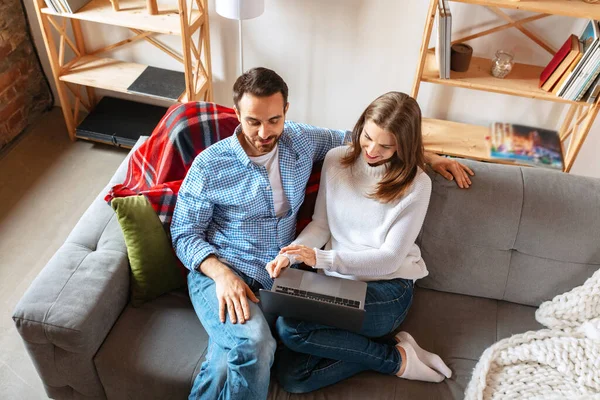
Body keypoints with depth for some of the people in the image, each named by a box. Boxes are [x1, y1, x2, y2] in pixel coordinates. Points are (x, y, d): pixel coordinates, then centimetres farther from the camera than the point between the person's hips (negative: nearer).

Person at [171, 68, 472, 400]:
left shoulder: (301, 140, 4)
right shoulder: (209, 165, -7)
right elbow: (184, 235, 0)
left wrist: (428, 155, 14)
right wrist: (221, 273, -20)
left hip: (279, 276, 3)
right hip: (218, 273, -2)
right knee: (254, 345, -35)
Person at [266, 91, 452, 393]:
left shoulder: (416, 185, -11)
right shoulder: (336, 160, 1)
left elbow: (390, 258, -12)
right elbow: (320, 225, 6)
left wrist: (321, 258, -24)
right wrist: (290, 254, -15)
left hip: (387, 290, -4)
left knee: (289, 326, -27)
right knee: (292, 377, -17)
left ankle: (397, 358, -8)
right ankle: (393, 357, -1)